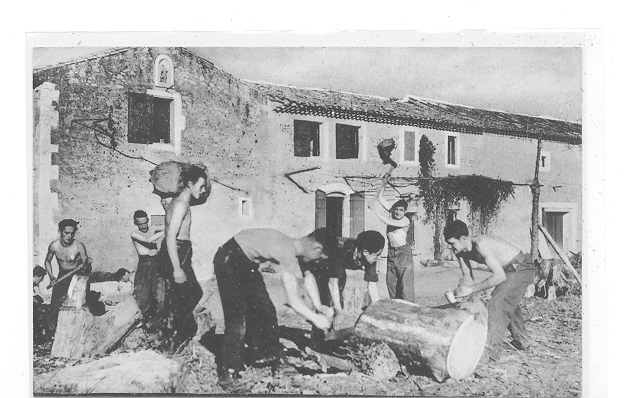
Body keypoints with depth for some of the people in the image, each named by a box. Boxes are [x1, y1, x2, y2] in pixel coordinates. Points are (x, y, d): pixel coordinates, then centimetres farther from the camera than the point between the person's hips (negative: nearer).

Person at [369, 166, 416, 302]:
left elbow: (388, 222, -27)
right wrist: (385, 180, -3)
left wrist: (375, 210, -21)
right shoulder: (391, 212, 2)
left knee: (406, 283, -10)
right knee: (391, 282, 7)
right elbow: (379, 197, 3)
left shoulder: (405, 221, -15)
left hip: (403, 252, -6)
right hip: (391, 251, 6)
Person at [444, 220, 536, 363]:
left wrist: (472, 289, -37)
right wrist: (461, 289, -21)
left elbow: (500, 276, -36)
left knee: (496, 304, -21)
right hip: (509, 269, 10)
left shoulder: (481, 244, -34)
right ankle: (521, 341, 48)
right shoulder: (460, 249, -7)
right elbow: (467, 277, 1)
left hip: (521, 268, -10)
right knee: (509, 303, 27)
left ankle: (490, 352, -22)